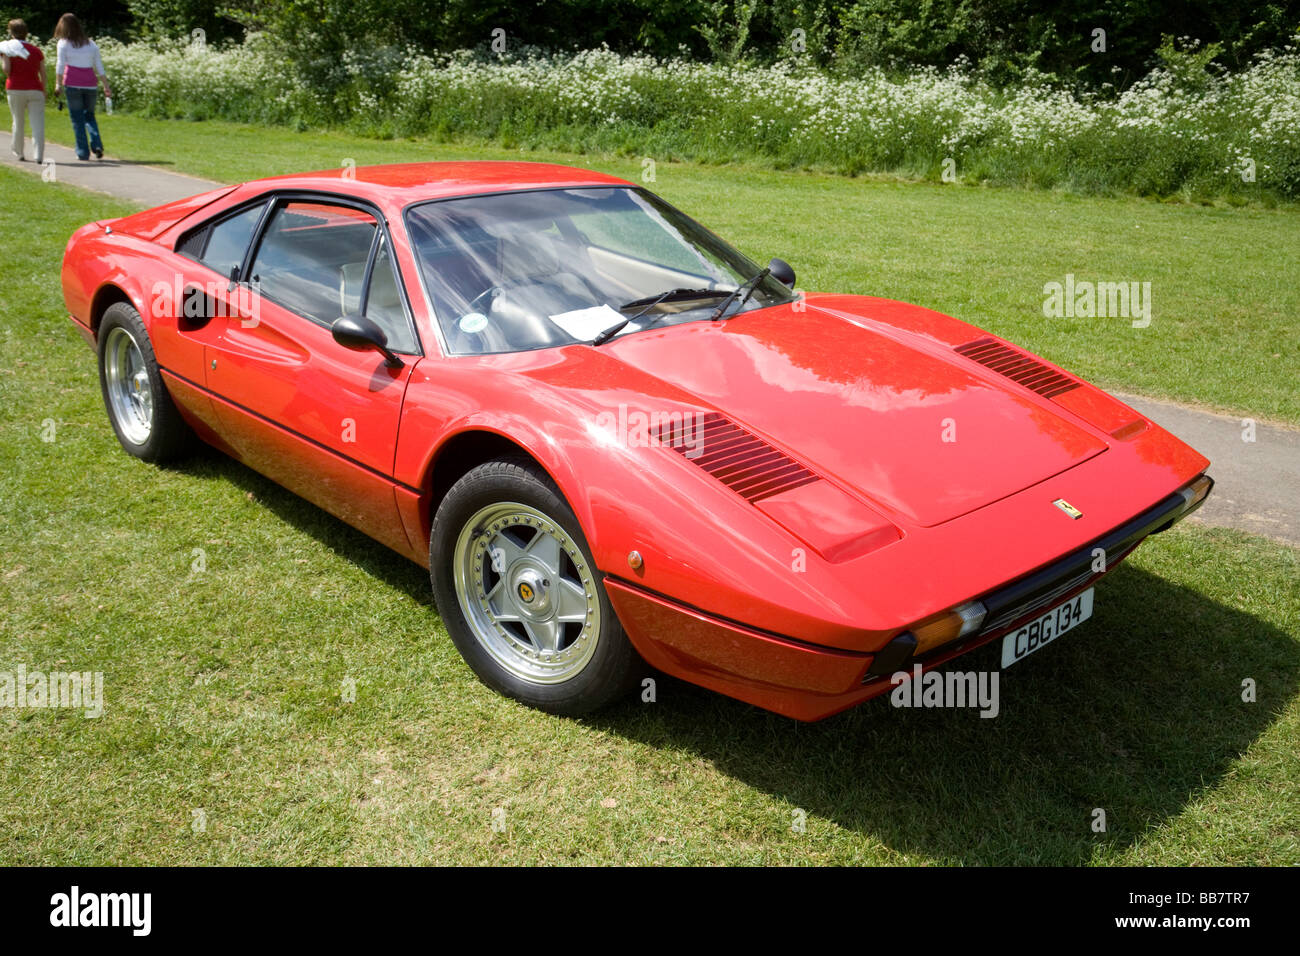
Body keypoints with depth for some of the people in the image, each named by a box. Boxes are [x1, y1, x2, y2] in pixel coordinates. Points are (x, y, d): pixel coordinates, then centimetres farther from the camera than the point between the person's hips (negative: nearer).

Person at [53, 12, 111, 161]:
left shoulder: (64, 43, 1)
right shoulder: (90, 43, 11)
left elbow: (60, 66, -4)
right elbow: (99, 67, 9)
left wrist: (58, 85, 2)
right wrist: (106, 87, 12)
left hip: (73, 83, -3)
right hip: (90, 83, 3)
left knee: (77, 119, 3)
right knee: (89, 115, 16)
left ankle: (83, 152, 1)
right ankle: (97, 144, -6)